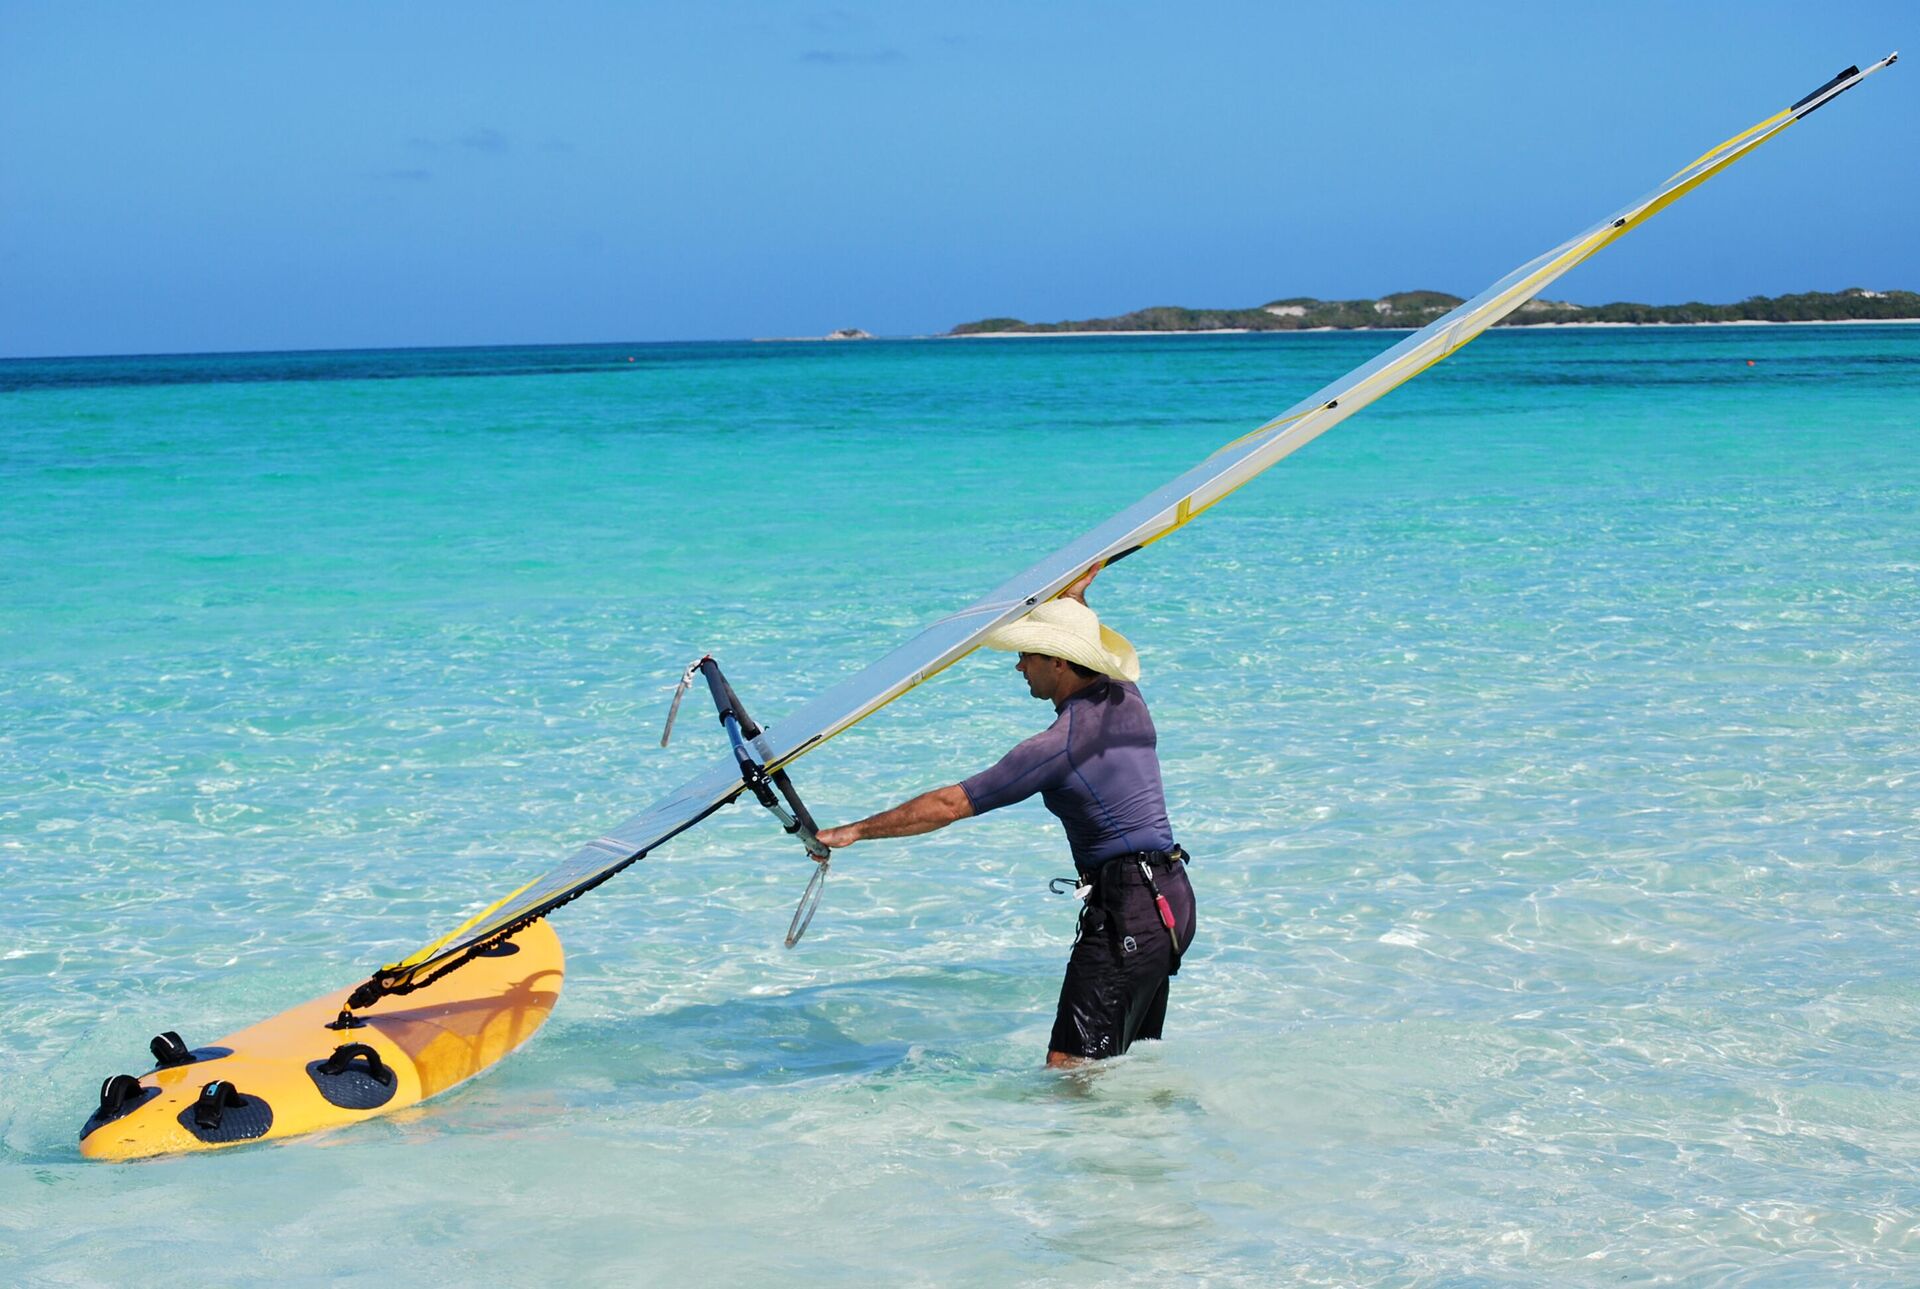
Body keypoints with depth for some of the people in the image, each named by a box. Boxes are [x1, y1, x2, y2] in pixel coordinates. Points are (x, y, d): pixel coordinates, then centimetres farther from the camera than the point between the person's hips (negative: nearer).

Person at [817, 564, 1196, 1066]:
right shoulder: (1123, 697, 7)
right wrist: (1073, 597, 49)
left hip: (1126, 911, -10)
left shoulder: (1060, 743, -16)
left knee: (1071, 1069, -12)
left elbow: (951, 804, -14)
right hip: (1170, 898, 10)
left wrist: (855, 831, -8)